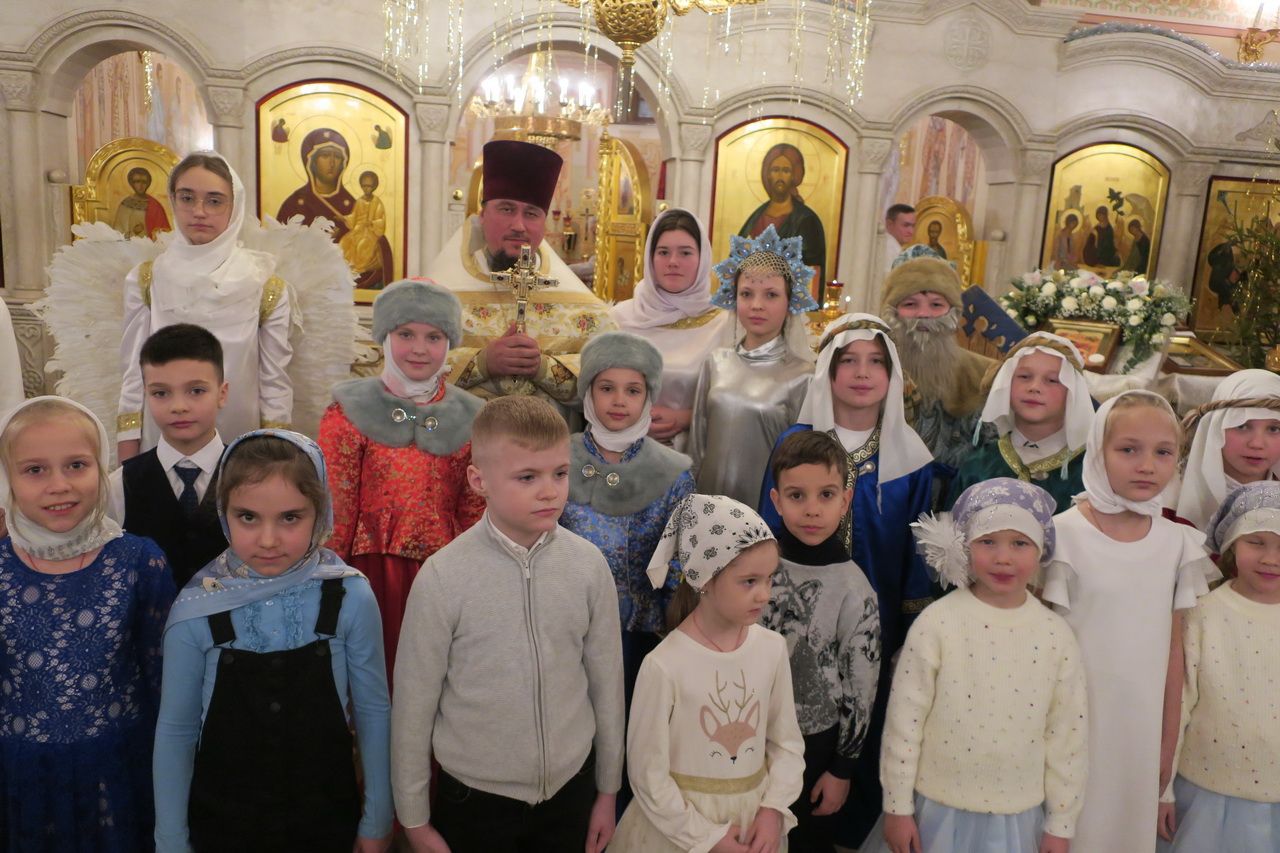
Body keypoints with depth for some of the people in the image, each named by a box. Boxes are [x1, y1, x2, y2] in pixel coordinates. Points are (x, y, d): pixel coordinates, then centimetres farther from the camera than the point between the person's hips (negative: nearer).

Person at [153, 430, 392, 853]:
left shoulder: (351, 598, -16)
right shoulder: (196, 611, -15)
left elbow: (373, 710, -6)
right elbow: (175, 730, -5)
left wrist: (377, 819, 0)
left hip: (326, 818, 0)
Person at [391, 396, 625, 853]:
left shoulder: (589, 565, -10)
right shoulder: (442, 577, -17)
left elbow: (607, 680, 0)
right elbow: (413, 702, -8)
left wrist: (608, 789, 8)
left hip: (571, 787, 2)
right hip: (473, 797, -2)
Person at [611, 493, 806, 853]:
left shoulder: (772, 648, -8)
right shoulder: (664, 665, -21)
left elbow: (787, 742, 2)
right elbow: (648, 774, -14)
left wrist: (773, 809, -10)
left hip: (755, 814, 4)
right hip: (680, 823, -4)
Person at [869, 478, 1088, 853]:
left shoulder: (1056, 636, -6)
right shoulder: (936, 623, -13)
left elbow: (1068, 734, 1)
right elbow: (904, 717, -9)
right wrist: (897, 807, -5)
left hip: (1018, 818, 2)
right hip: (937, 810, -2)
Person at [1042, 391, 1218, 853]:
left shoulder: (1178, 541, 0)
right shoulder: (1065, 533, -12)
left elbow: (1174, 649, 6)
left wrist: (1170, 741, 7)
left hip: (1142, 724, 4)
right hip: (1076, 719, -3)